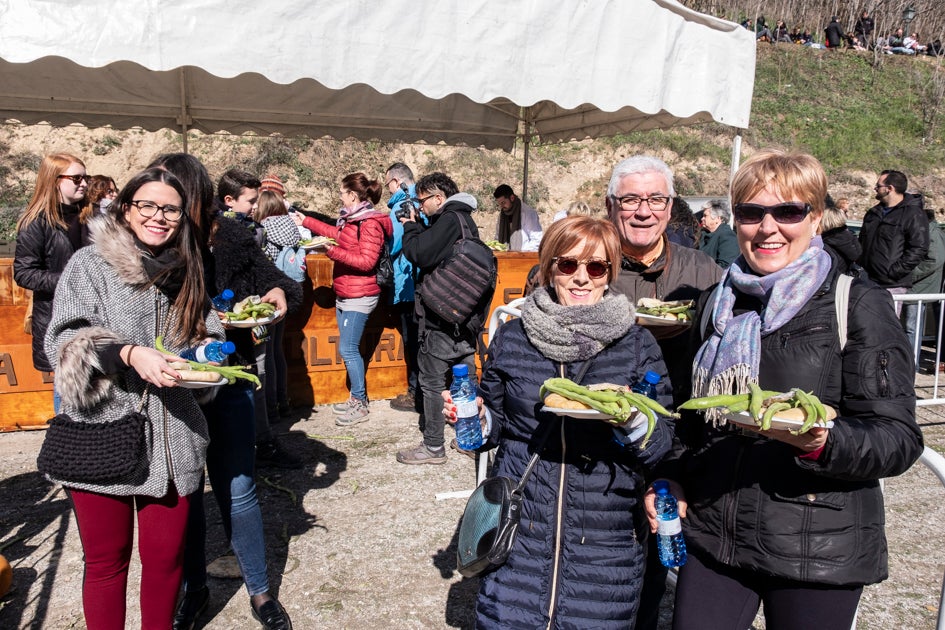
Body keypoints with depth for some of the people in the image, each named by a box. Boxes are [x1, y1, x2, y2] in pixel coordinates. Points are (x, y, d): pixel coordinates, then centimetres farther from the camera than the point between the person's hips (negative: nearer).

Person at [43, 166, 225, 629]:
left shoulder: (187, 272, 9)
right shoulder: (90, 263, -2)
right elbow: (62, 340, -9)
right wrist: (129, 354, -23)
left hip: (172, 441, 3)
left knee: (166, 557, 11)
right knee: (106, 560, 10)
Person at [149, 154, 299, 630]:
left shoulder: (228, 238, -8)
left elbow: (270, 281, 2)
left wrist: (280, 293, -20)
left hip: (226, 384, -1)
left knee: (236, 490, 8)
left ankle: (259, 591, 27)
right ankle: (193, 588, 36)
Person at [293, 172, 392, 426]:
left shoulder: (370, 224, -17)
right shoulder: (352, 219, 11)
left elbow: (367, 261, -22)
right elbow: (337, 233, 30)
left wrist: (332, 251, -25)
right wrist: (305, 222, 34)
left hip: (359, 298, -9)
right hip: (344, 296, 9)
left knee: (348, 350, -7)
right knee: (349, 349, 12)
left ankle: (360, 405, 4)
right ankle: (357, 398, 22)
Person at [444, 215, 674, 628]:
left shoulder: (638, 345, -2)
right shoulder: (511, 339, 1)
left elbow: (662, 446, -1)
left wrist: (632, 421, -21)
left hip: (605, 547, 0)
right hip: (518, 534, 1)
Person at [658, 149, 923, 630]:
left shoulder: (859, 304, -6)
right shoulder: (718, 303, 8)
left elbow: (900, 438, -10)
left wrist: (821, 442, -28)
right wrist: (671, 480, 5)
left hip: (818, 549, -3)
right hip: (712, 534, 4)